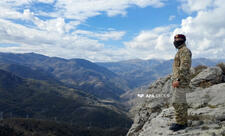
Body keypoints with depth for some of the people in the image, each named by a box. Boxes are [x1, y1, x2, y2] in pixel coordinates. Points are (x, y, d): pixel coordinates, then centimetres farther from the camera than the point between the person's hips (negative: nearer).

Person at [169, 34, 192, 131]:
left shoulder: (185, 51, -12)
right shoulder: (181, 51, 20)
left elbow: (184, 67, -21)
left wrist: (178, 80, -25)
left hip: (181, 81, -10)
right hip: (179, 80, 10)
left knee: (176, 102, -9)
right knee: (181, 102, 12)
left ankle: (180, 123, -2)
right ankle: (184, 122, 19)